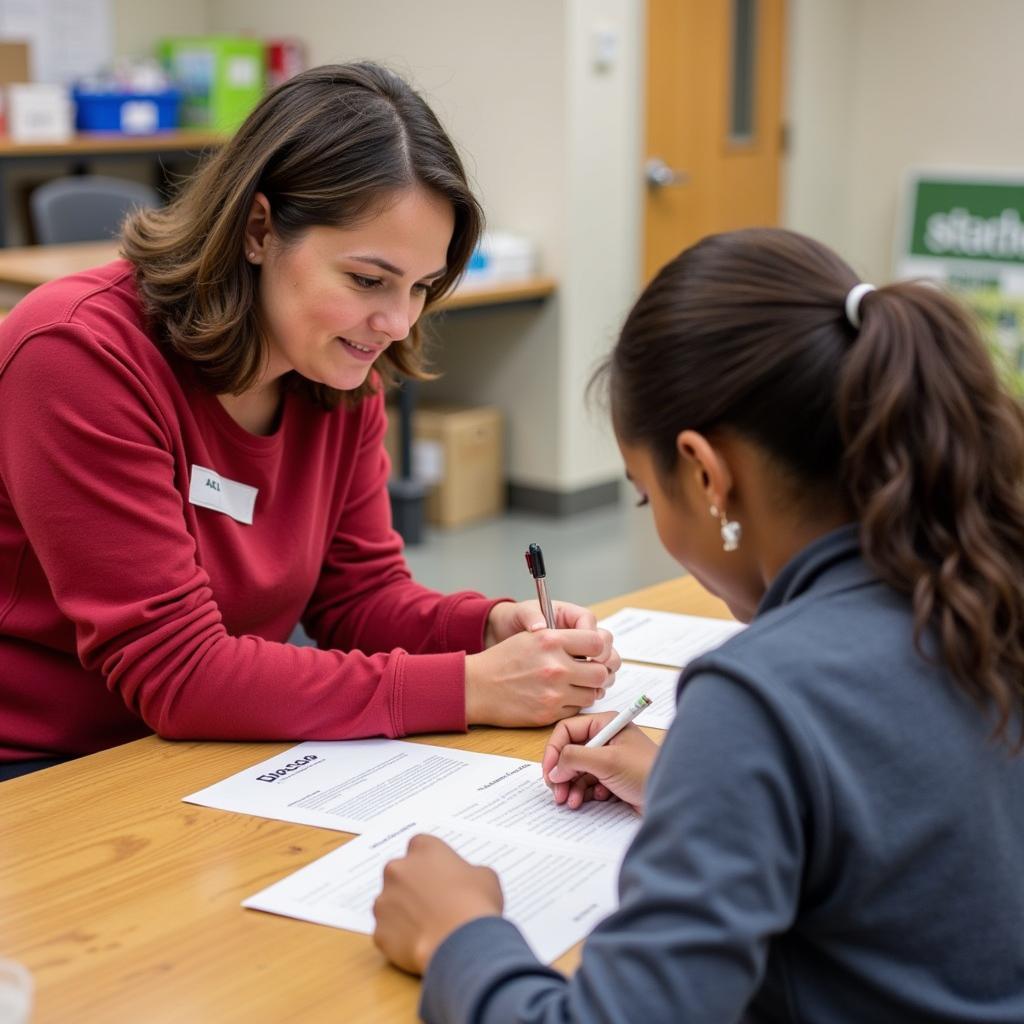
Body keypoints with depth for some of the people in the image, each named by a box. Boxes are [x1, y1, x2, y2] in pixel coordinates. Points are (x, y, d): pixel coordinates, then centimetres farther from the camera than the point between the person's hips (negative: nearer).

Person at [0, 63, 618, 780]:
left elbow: (360, 593, 5)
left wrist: (492, 628, -16)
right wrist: (467, 688, -27)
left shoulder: (346, 377, -2)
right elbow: (176, 673, -25)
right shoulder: (80, 355, -23)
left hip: (211, 752, 6)